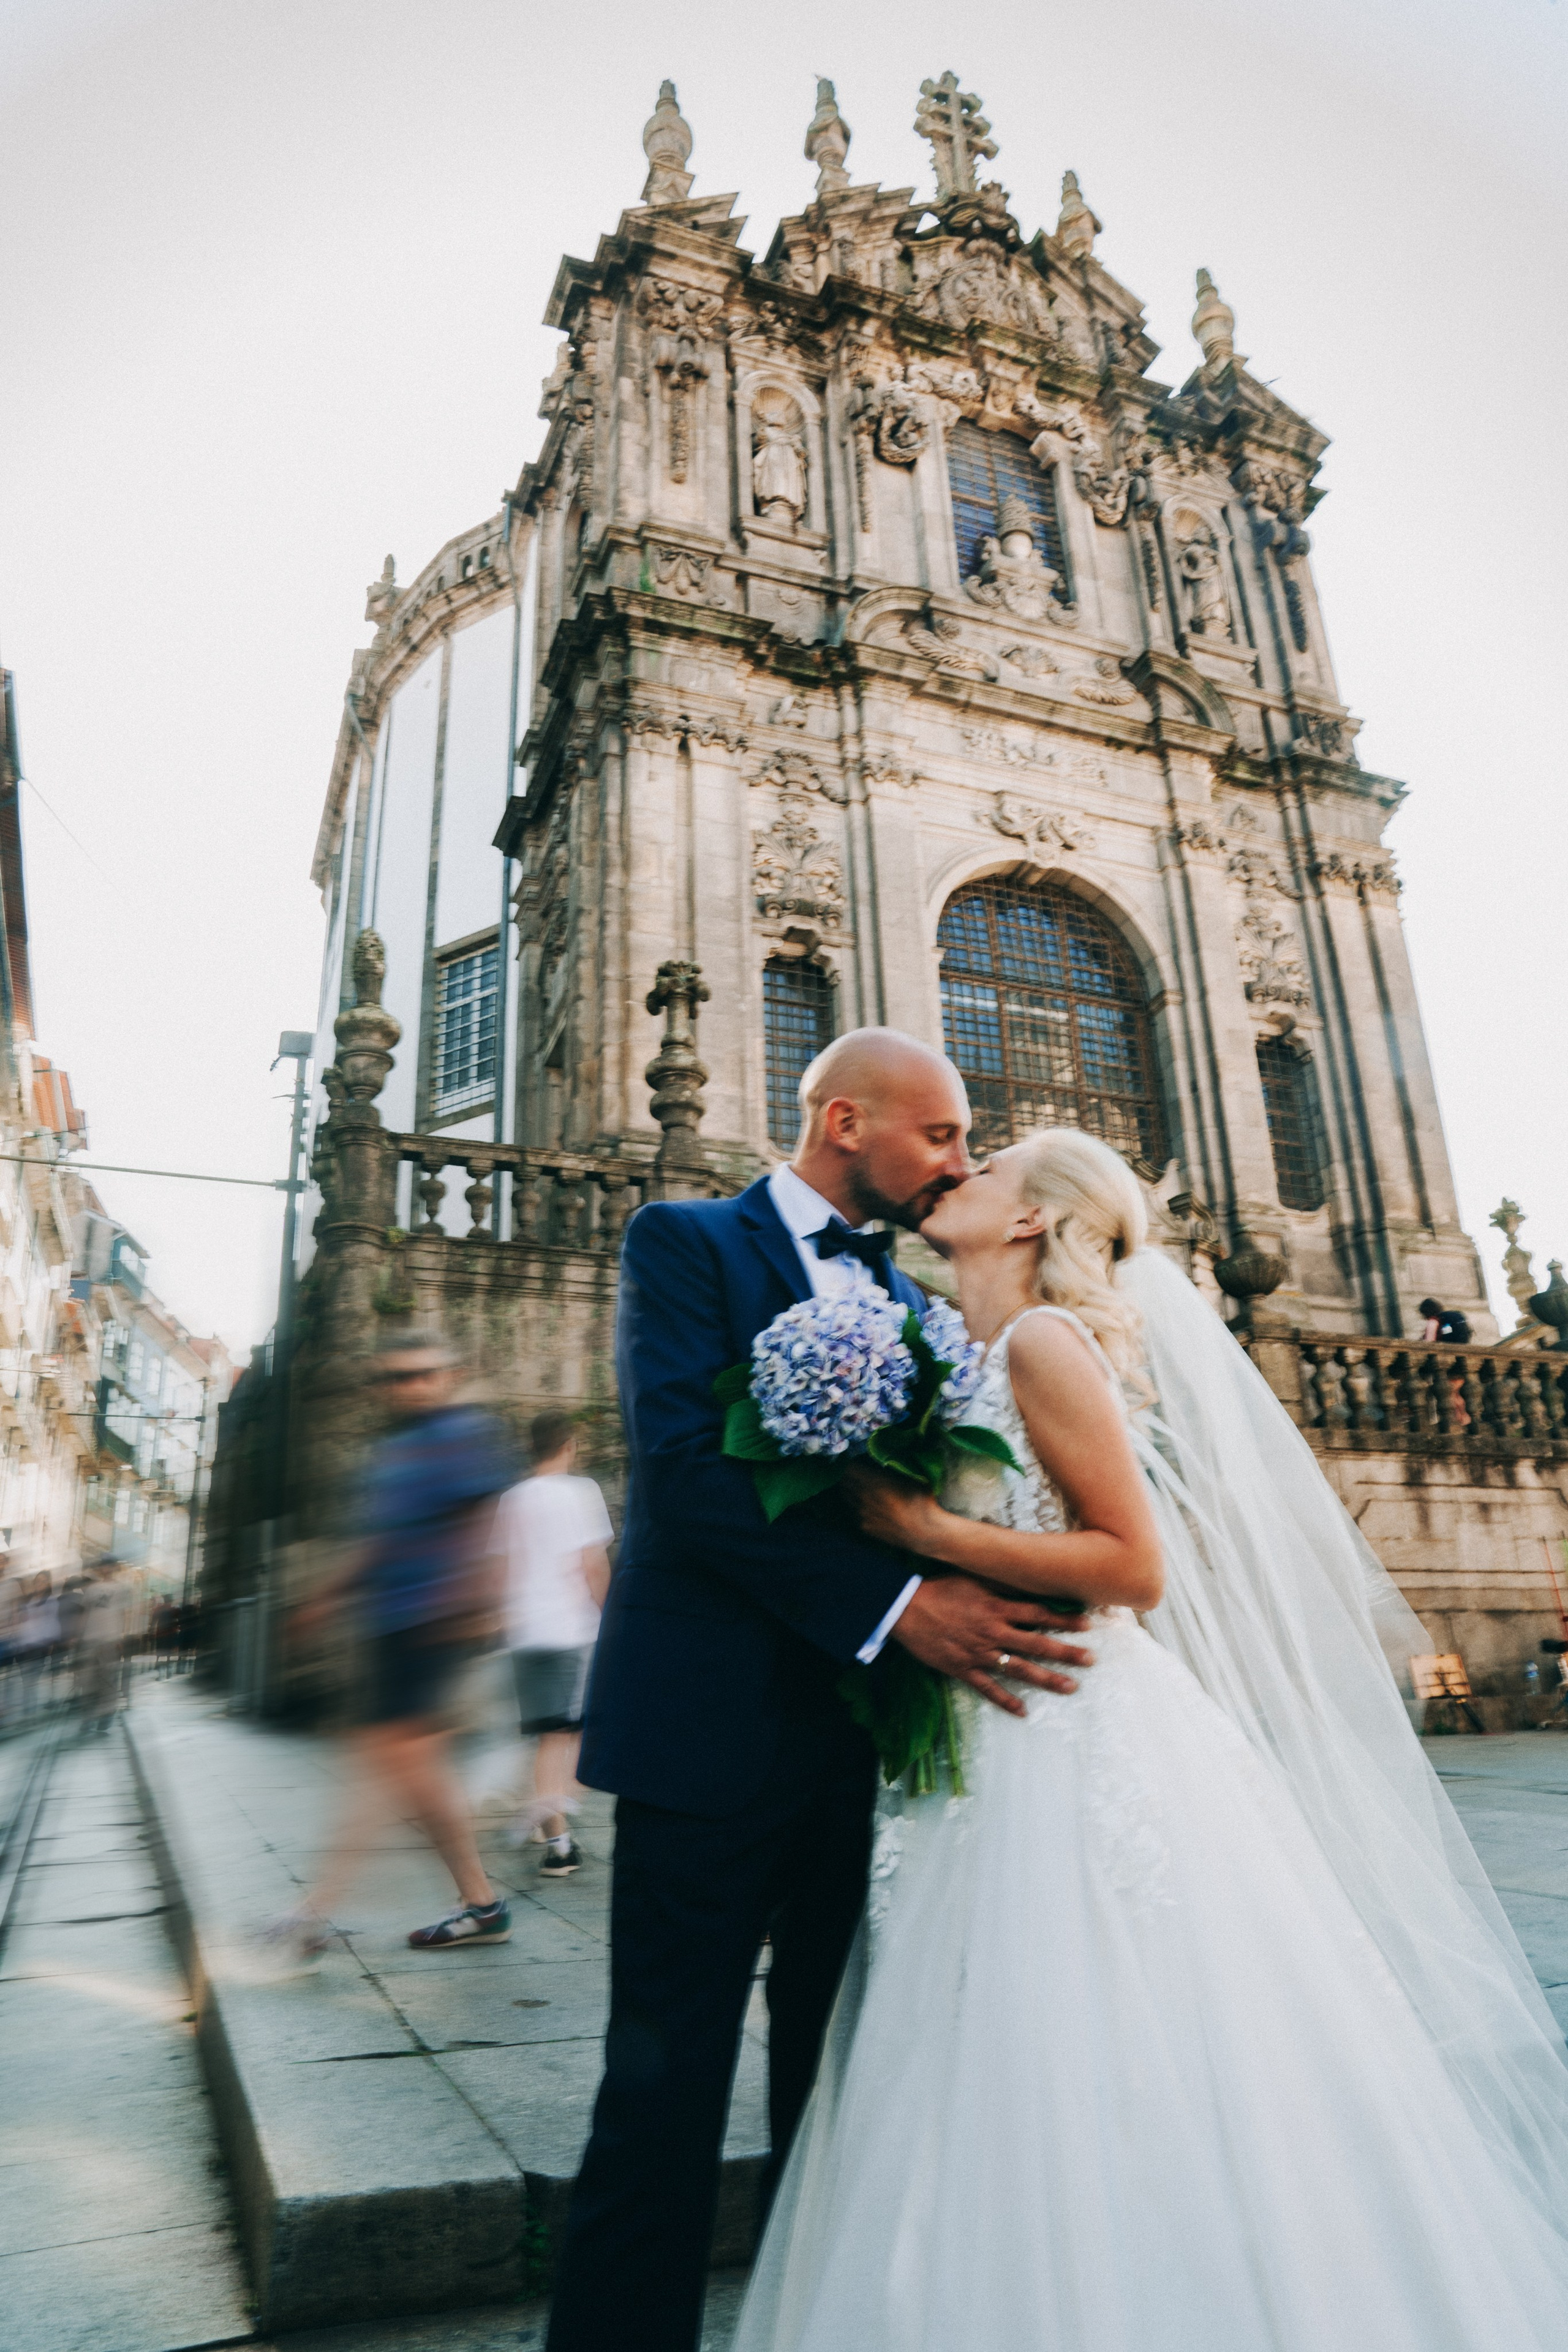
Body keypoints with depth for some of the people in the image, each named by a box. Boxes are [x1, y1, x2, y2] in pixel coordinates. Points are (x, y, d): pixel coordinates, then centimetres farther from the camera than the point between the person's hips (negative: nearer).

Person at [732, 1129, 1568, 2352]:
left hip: (1079, 1747, -9)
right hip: (1014, 1746, 9)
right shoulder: (981, 1361, 13)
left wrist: (923, 1530, -19)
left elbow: (1134, 1566, -18)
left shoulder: (1044, 1340, -13)